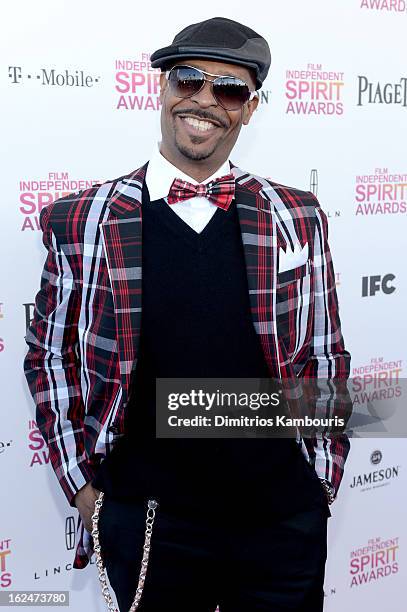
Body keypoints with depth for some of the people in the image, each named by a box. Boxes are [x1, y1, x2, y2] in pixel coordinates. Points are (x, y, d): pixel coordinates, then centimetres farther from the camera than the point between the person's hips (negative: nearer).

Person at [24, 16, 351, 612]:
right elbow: (50, 355, 4)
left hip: (283, 519, 2)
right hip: (146, 521, -1)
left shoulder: (297, 217, 0)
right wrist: (81, 485, 2)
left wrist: (323, 477, 7)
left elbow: (324, 354, 6)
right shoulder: (82, 222, -4)